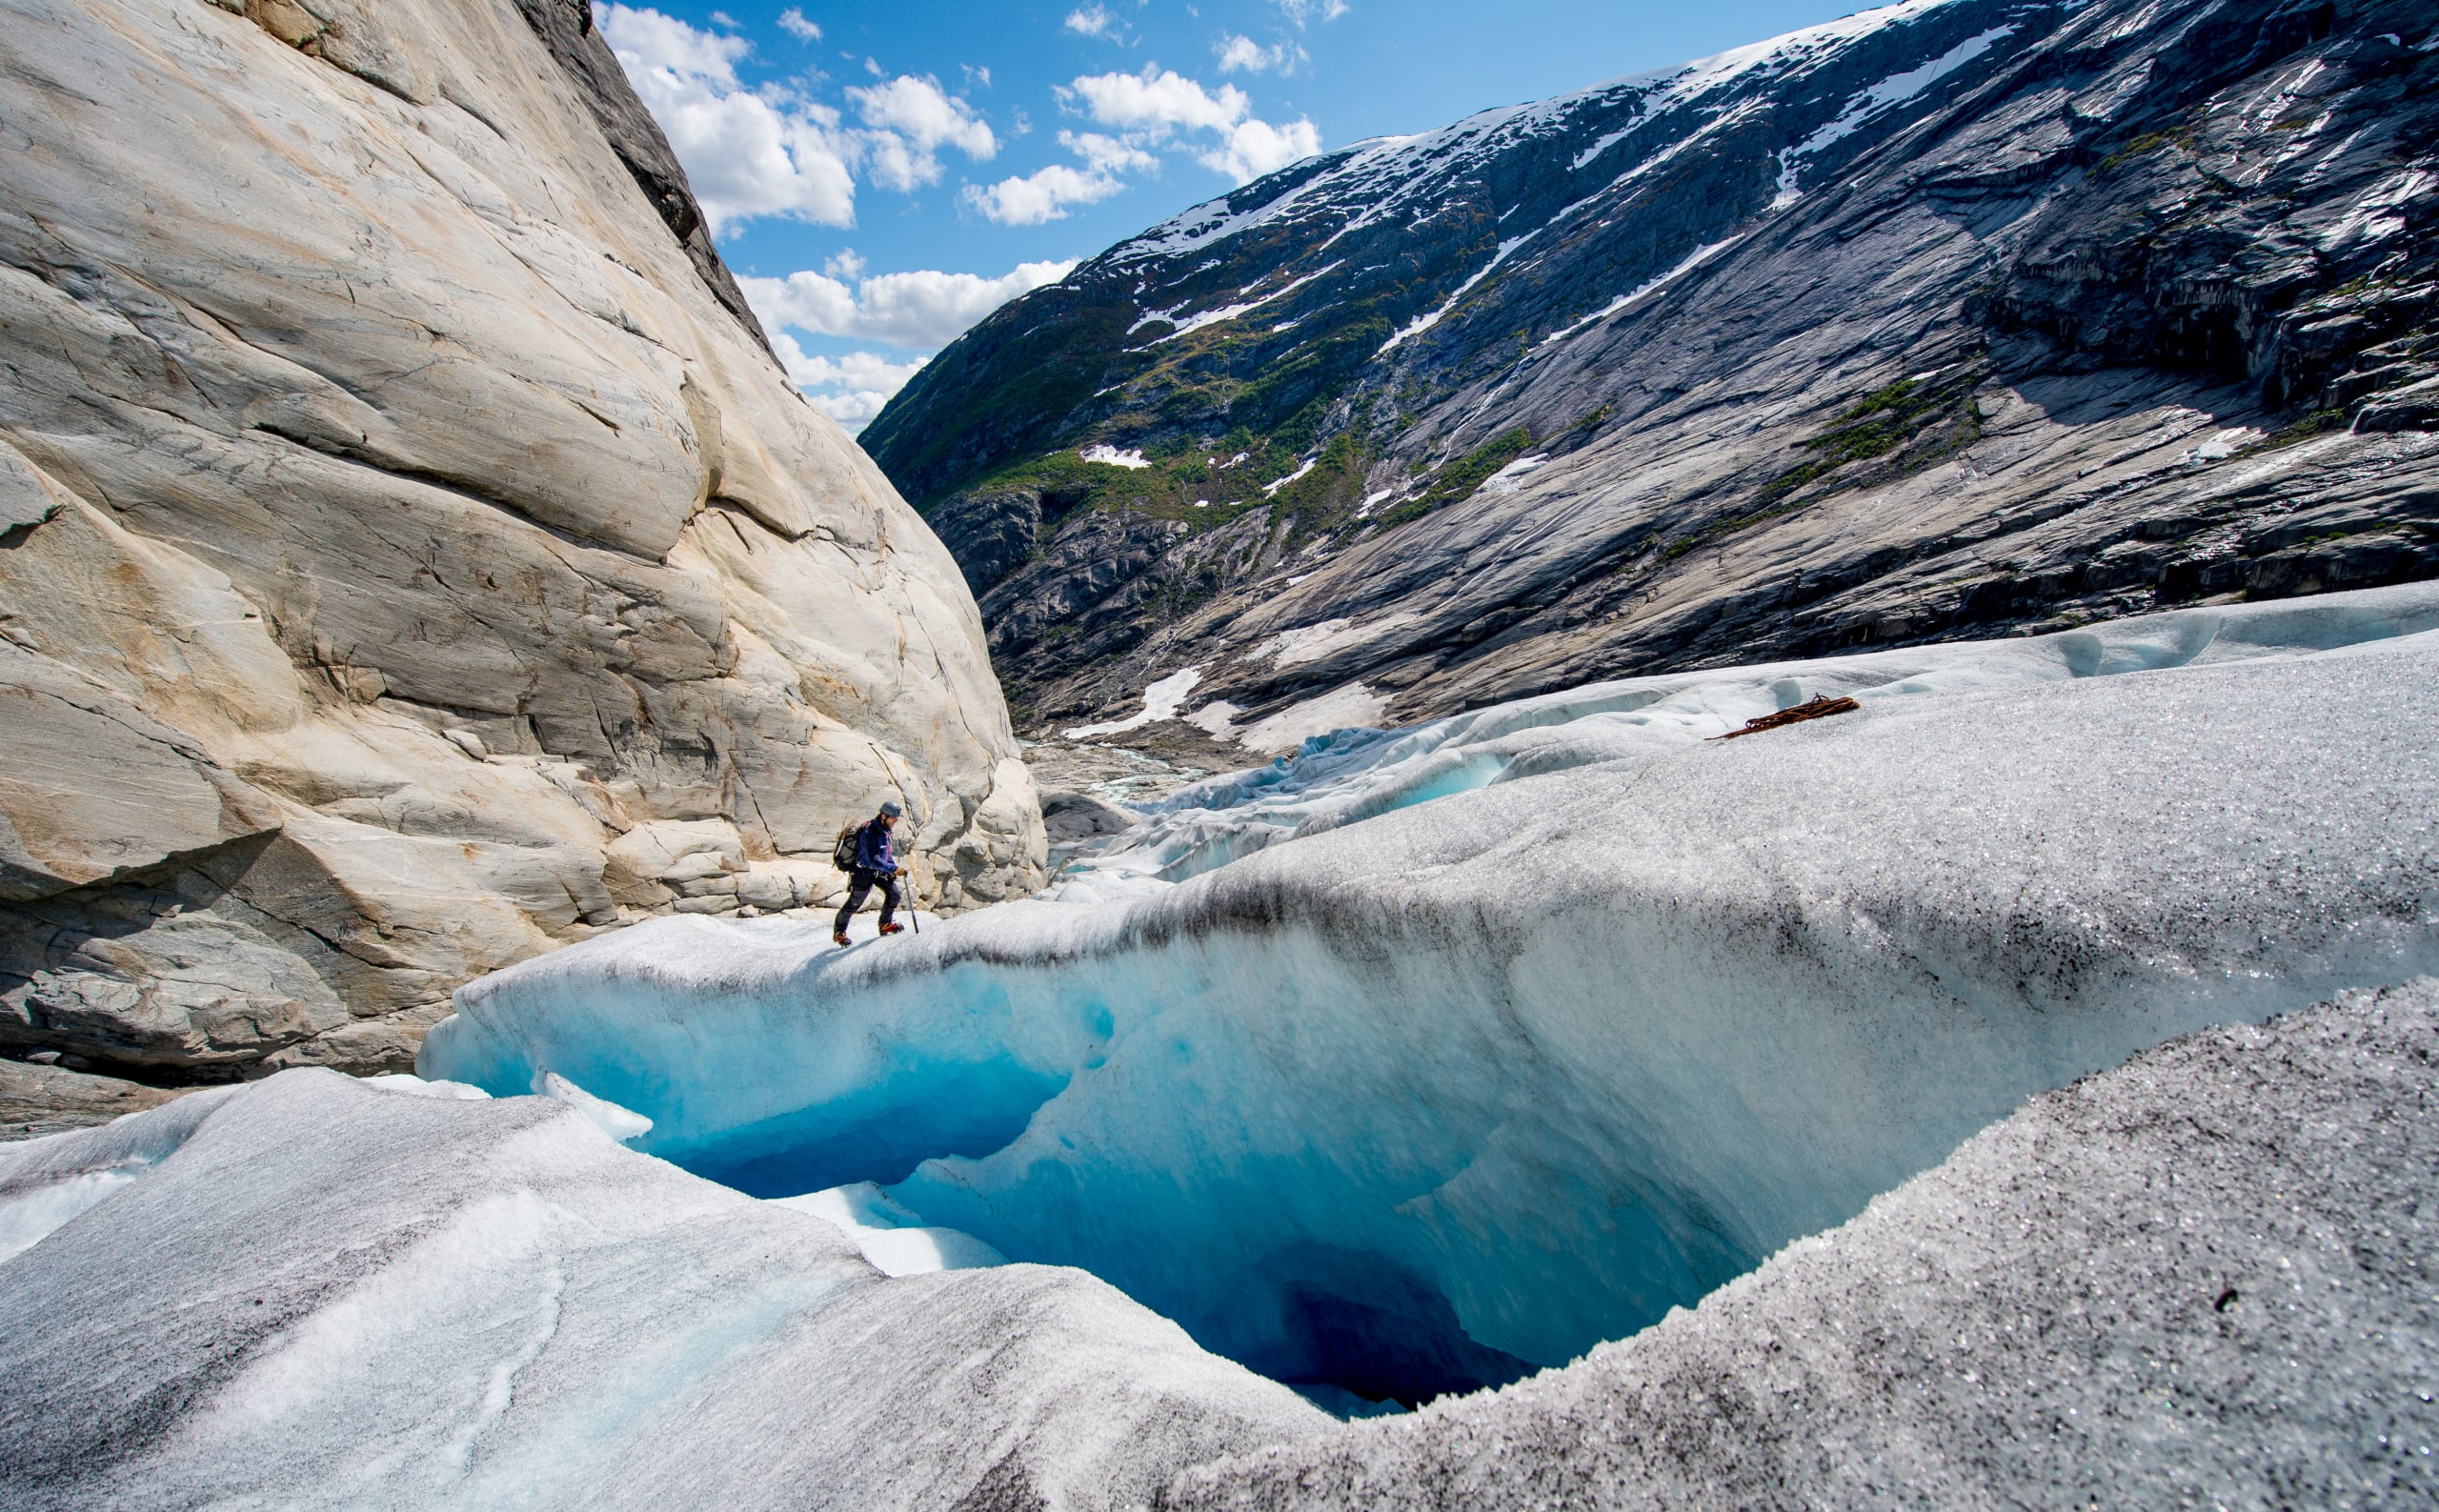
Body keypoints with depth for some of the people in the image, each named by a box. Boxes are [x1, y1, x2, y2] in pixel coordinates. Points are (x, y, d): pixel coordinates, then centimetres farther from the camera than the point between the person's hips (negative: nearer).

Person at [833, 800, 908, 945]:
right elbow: (873, 860, -35)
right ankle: (839, 932, 21)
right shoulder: (870, 833, -30)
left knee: (893, 894, 2)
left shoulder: (884, 829, -1)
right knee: (854, 903, 3)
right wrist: (894, 869, -36)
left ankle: (886, 924, 19)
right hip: (863, 872, -8)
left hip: (878, 870, 8)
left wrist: (892, 868, 7)